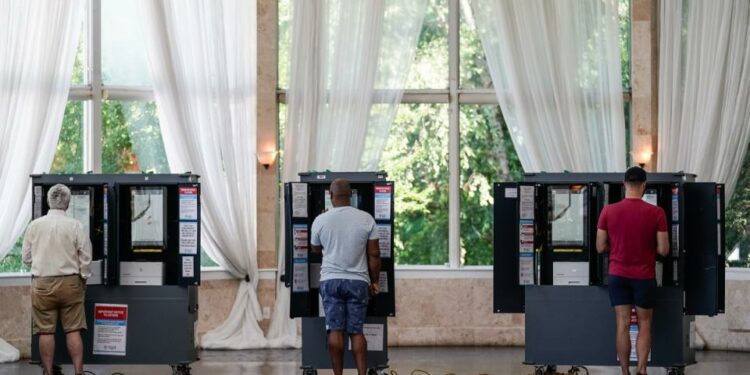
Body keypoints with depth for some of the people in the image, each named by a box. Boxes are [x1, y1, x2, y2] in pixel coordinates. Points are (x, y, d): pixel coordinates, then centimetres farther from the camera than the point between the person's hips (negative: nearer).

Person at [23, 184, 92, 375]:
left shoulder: (35, 226, -4)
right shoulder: (76, 226, -7)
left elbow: (26, 257, 4)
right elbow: (86, 259, -4)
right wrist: (83, 280, 12)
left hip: (42, 283, 0)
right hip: (70, 282, 0)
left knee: (46, 332, 5)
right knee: (73, 331, 4)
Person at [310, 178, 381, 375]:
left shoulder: (320, 220, -2)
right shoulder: (366, 219, -3)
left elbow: (315, 249, 16)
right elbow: (374, 254, 0)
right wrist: (375, 281, 10)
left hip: (331, 280, 0)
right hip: (358, 281, 0)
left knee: (335, 330, 1)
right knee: (357, 331, 4)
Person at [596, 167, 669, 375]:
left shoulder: (608, 211, -6)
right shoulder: (656, 213, -11)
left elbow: (600, 247, -1)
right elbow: (663, 250, -8)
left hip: (618, 275, 1)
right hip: (644, 277, -1)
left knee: (623, 324, 6)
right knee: (644, 324, 10)